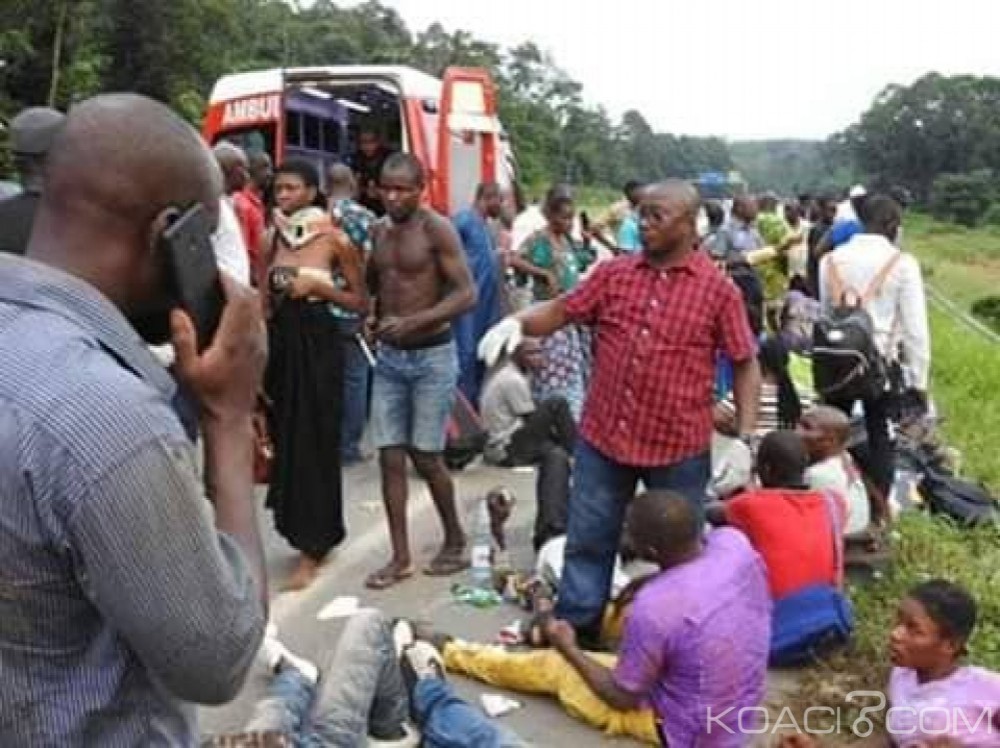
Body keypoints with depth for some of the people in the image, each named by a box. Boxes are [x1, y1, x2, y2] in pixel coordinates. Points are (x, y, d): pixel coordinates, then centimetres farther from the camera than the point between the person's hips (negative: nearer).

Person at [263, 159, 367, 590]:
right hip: (280, 341, 6)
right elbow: (265, 300, 12)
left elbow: (360, 302, -4)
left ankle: (312, 550, 10)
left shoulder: (334, 240, -7)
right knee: (285, 438, 11)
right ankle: (317, 531, 28)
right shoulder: (271, 238, 7)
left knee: (314, 442, 0)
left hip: (318, 343, -5)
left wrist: (318, 285, -16)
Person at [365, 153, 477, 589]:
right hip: (388, 357, 6)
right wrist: (371, 316, 1)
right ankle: (400, 557, 13)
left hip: (432, 357, -6)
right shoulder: (379, 231, 8)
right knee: (390, 457, 3)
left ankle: (455, 540, 22)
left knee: (426, 456, -1)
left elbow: (467, 294, -18)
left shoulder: (437, 229, -12)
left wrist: (412, 322, -26)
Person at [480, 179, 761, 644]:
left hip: (679, 446, -2)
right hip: (603, 436, 2)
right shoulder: (614, 274, 3)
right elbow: (562, 311, 6)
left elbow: (745, 365, -2)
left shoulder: (718, 290, -6)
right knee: (588, 540, 13)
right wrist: (518, 320, -15)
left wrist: (745, 438, -10)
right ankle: (574, 631, 30)